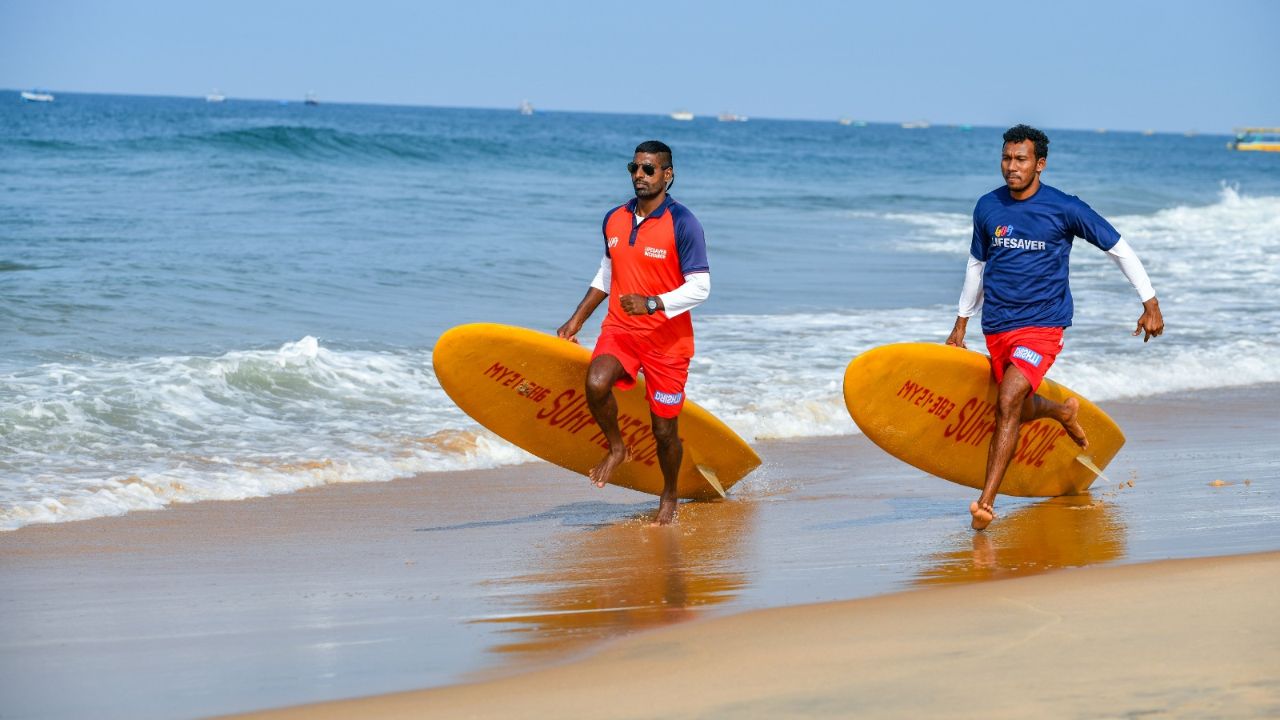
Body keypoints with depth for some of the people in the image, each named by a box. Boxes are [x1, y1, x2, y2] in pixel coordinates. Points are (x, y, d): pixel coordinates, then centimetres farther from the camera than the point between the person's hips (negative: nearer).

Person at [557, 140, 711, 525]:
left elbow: (700, 287, -13)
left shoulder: (682, 224, -12)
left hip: (668, 338, -4)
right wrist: (577, 320, 20)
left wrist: (653, 303, -26)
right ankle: (616, 448, 0)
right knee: (596, 384, -28)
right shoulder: (614, 220, 6)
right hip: (619, 329, 4)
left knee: (664, 430, 3)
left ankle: (669, 496, 30)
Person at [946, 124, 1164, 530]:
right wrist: (961, 324, 22)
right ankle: (1063, 411, 53)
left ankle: (986, 502, -22)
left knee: (1008, 405, -22)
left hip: (1042, 325, -5)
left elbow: (1119, 248, 1)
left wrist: (1150, 305, 2)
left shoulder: (1064, 208, -9)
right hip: (997, 327, 5)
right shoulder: (988, 208, 3)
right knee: (1020, 410, 17)